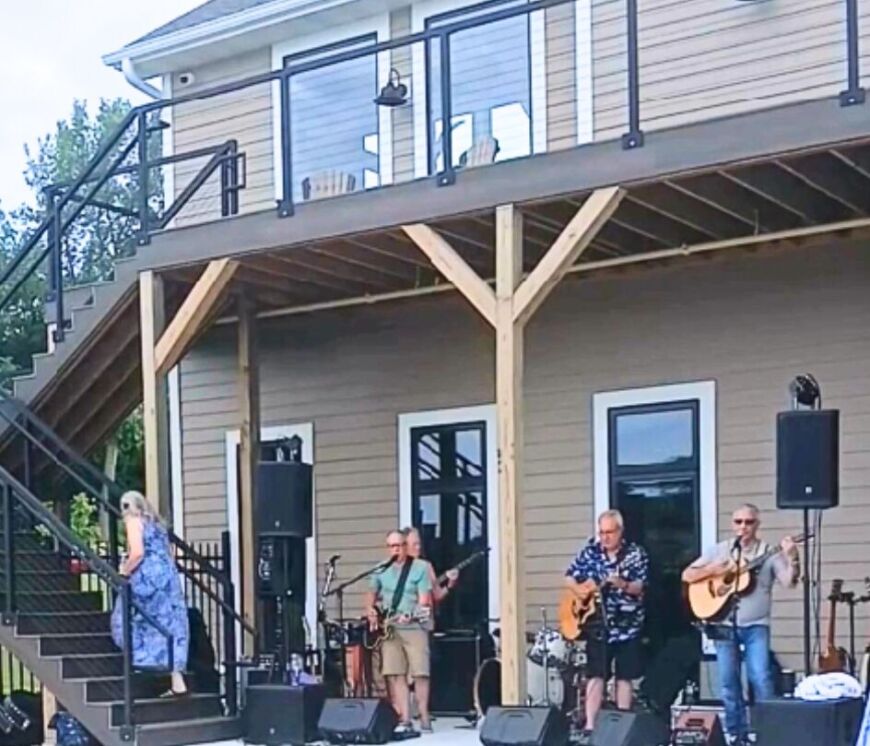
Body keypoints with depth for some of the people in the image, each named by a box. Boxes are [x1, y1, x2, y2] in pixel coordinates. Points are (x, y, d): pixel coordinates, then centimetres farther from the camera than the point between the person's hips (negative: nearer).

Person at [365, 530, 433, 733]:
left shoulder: (420, 568, -1)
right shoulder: (381, 570, 12)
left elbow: (424, 601, -7)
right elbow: (371, 594, 23)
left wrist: (410, 616, -23)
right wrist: (370, 610, 3)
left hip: (414, 627, -4)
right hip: (388, 629, 4)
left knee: (420, 673, -6)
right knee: (395, 674, -3)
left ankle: (424, 717, 5)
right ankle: (405, 720, -1)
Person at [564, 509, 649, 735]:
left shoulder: (635, 553, -3)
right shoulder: (590, 551, 5)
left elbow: (640, 587, -11)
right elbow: (569, 577, 11)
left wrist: (622, 584, -31)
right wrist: (580, 589, -10)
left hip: (627, 626, -2)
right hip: (598, 625, 2)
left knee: (624, 677, 3)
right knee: (595, 676, -2)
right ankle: (590, 725, -3)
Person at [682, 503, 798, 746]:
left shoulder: (769, 553, 1)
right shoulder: (719, 551, 8)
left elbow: (789, 581, -11)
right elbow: (687, 576, 7)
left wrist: (792, 558, -28)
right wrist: (713, 570, -9)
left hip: (756, 626, -2)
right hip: (724, 625, 3)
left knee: (761, 678, -15)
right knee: (728, 682, 5)